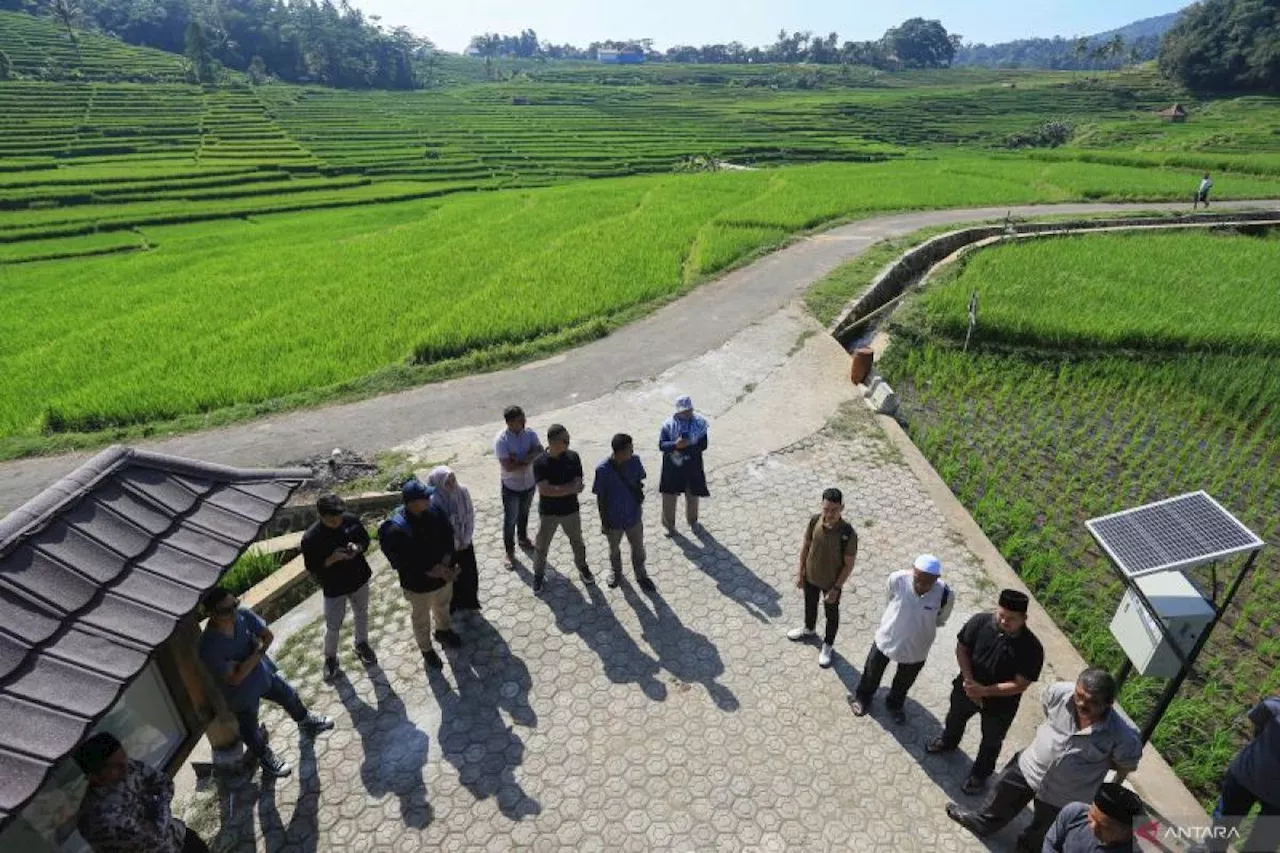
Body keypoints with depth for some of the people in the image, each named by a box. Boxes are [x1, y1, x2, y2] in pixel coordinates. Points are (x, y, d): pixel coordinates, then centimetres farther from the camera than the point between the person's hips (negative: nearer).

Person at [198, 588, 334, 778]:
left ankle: (305, 722, 59)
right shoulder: (210, 647, -36)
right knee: (251, 730, 21)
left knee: (290, 696, 27)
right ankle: (265, 756, 52)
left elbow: (268, 636, -12)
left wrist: (255, 652, -27)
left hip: (264, 672, 5)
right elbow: (235, 678, -31)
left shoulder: (243, 615, -23)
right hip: (242, 693, -5)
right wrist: (257, 654, -26)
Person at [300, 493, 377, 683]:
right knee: (333, 627, 14)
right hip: (334, 587, -3)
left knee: (362, 615, 24)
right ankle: (330, 658, 41)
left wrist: (358, 547, -23)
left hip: (359, 579, 3)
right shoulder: (310, 538, -25)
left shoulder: (352, 520, -17)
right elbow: (312, 568, -16)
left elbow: (366, 539, 0)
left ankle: (361, 644, 51)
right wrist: (332, 558, -32)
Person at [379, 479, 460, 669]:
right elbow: (405, 564, -28)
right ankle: (426, 649, 48)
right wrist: (434, 572, -27)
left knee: (443, 606, 31)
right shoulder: (395, 530, -32)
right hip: (418, 582, -5)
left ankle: (443, 630, 61)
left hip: (444, 574, 5)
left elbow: (448, 536, -5)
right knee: (421, 618, 22)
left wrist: (445, 564, -17)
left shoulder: (434, 511, -16)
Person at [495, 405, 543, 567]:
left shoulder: (530, 434, -10)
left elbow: (539, 451, -20)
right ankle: (510, 551, 27)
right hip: (511, 486, -4)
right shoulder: (501, 440, -24)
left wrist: (520, 459, -30)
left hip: (529, 483, 4)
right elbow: (508, 466, -28)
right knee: (510, 520, 10)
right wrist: (528, 460, -20)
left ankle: (523, 538, 50)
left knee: (524, 514, 26)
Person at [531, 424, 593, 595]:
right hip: (548, 512, -2)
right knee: (542, 546, 13)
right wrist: (570, 488, -24)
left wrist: (556, 489, -24)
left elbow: (579, 486, -13)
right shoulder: (540, 462, -19)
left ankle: (582, 567, 45)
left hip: (570, 509, 2)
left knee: (577, 542, 21)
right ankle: (539, 575, 35)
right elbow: (544, 490, -27)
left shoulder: (573, 457, -11)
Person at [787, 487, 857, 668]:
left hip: (831, 582, -4)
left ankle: (827, 645, 47)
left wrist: (836, 588, -16)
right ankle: (809, 630, 59)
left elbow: (849, 564, -19)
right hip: (811, 576, 4)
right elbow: (806, 546, -4)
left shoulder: (848, 533, -30)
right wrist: (800, 572, 2)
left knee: (831, 615, 21)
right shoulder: (814, 521, -19)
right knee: (810, 605, 30)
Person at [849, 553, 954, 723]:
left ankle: (895, 705, 58)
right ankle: (862, 697, 55)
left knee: (904, 682, 27)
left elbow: (940, 620, -4)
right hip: (886, 638, 0)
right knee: (872, 672, 25)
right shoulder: (897, 579, -30)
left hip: (916, 648, 0)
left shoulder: (945, 595, -29)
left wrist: (920, 626, 3)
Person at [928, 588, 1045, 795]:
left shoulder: (1032, 648, -30)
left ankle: (979, 774, 50)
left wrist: (985, 691, -30)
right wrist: (968, 680, -21)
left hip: (1001, 704, -3)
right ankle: (948, 741, 63)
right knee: (955, 717, 31)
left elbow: (1020, 684, -25)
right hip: (967, 689, 3)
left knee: (991, 741, 23)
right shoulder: (980, 622, -25)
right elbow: (961, 648, -11)